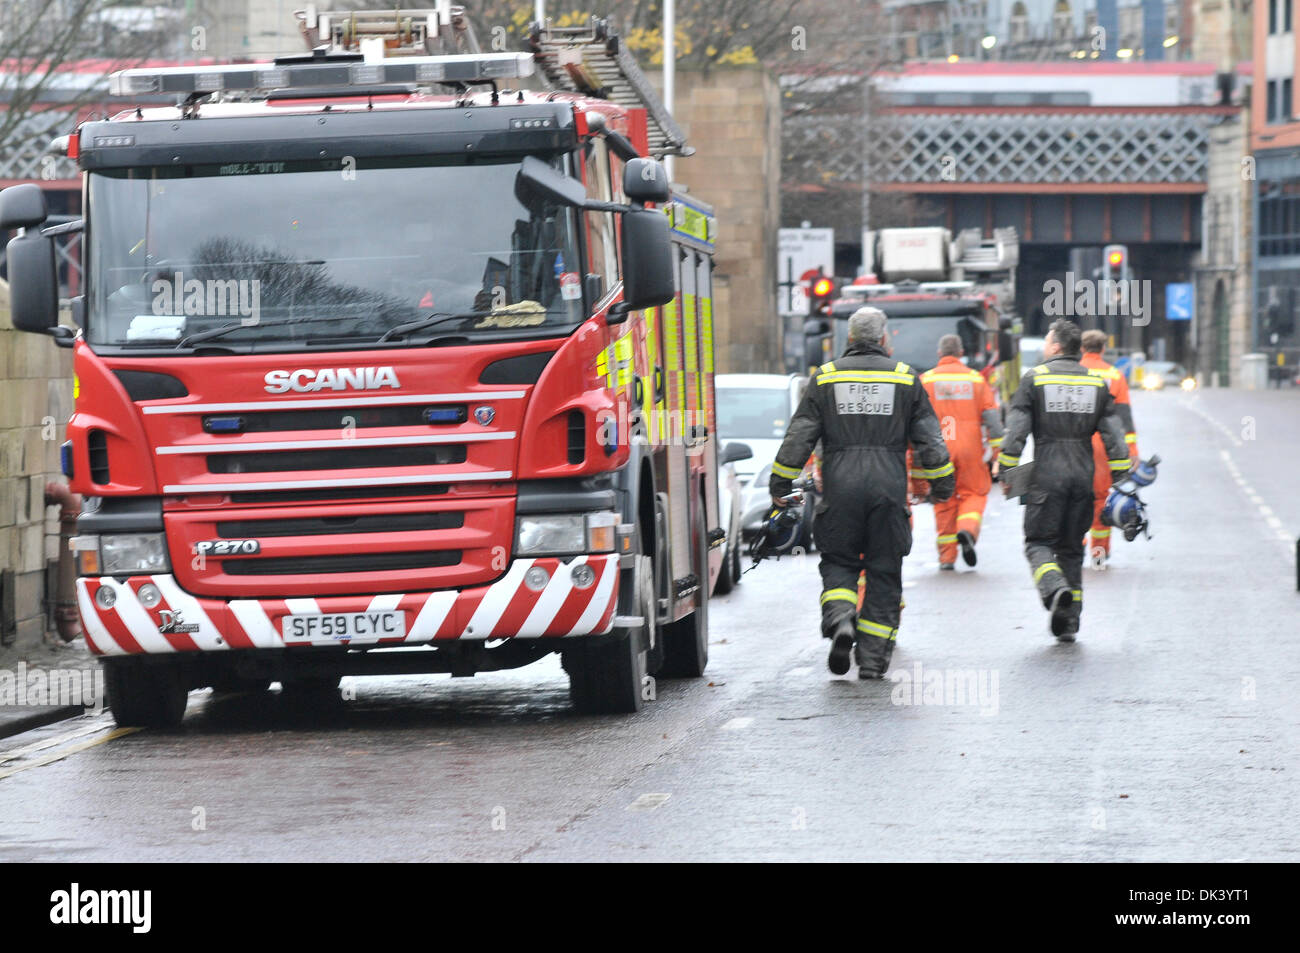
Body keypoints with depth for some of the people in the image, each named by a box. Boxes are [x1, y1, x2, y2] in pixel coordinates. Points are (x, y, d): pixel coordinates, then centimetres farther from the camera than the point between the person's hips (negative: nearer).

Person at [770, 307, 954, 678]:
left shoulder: (826, 377, 5)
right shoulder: (905, 378, 6)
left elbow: (798, 438, 3)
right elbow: (929, 439, 7)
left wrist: (780, 484, 10)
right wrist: (941, 483, 17)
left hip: (840, 490, 0)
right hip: (889, 488, 0)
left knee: (838, 562, 11)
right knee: (884, 571, 6)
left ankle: (840, 620, -17)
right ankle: (873, 658, 4)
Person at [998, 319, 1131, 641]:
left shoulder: (1034, 378, -2)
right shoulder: (1097, 383, 10)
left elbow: (1016, 430, -7)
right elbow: (1114, 436, 6)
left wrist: (1006, 470, 0)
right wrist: (1119, 478, 10)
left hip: (1047, 475, -4)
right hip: (1083, 477, 4)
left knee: (1039, 542, 2)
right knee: (1071, 547, 12)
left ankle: (1055, 589, -27)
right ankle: (1070, 620, 9)